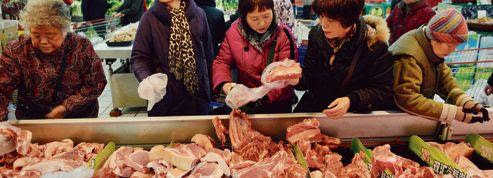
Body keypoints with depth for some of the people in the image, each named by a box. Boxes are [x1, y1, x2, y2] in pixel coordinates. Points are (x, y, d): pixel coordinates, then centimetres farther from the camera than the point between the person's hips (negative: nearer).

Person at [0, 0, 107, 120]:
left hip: (80, 116, 1)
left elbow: (96, 84, -5)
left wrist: (66, 107, -13)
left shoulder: (82, 47, -7)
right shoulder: (16, 51, -5)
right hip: (32, 117, -1)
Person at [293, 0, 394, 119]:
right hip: (312, 110, 2)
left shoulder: (375, 46, -13)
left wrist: (352, 101, -25)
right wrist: (297, 79, -19)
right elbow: (309, 78, 4)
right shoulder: (316, 34, 0)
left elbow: (384, 91, -11)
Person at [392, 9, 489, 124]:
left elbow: (446, 80, 4)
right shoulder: (408, 57, -27)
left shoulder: (433, 49, 1)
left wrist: (467, 102, -14)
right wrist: (454, 113, -31)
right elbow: (407, 99, -33)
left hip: (420, 113, 8)